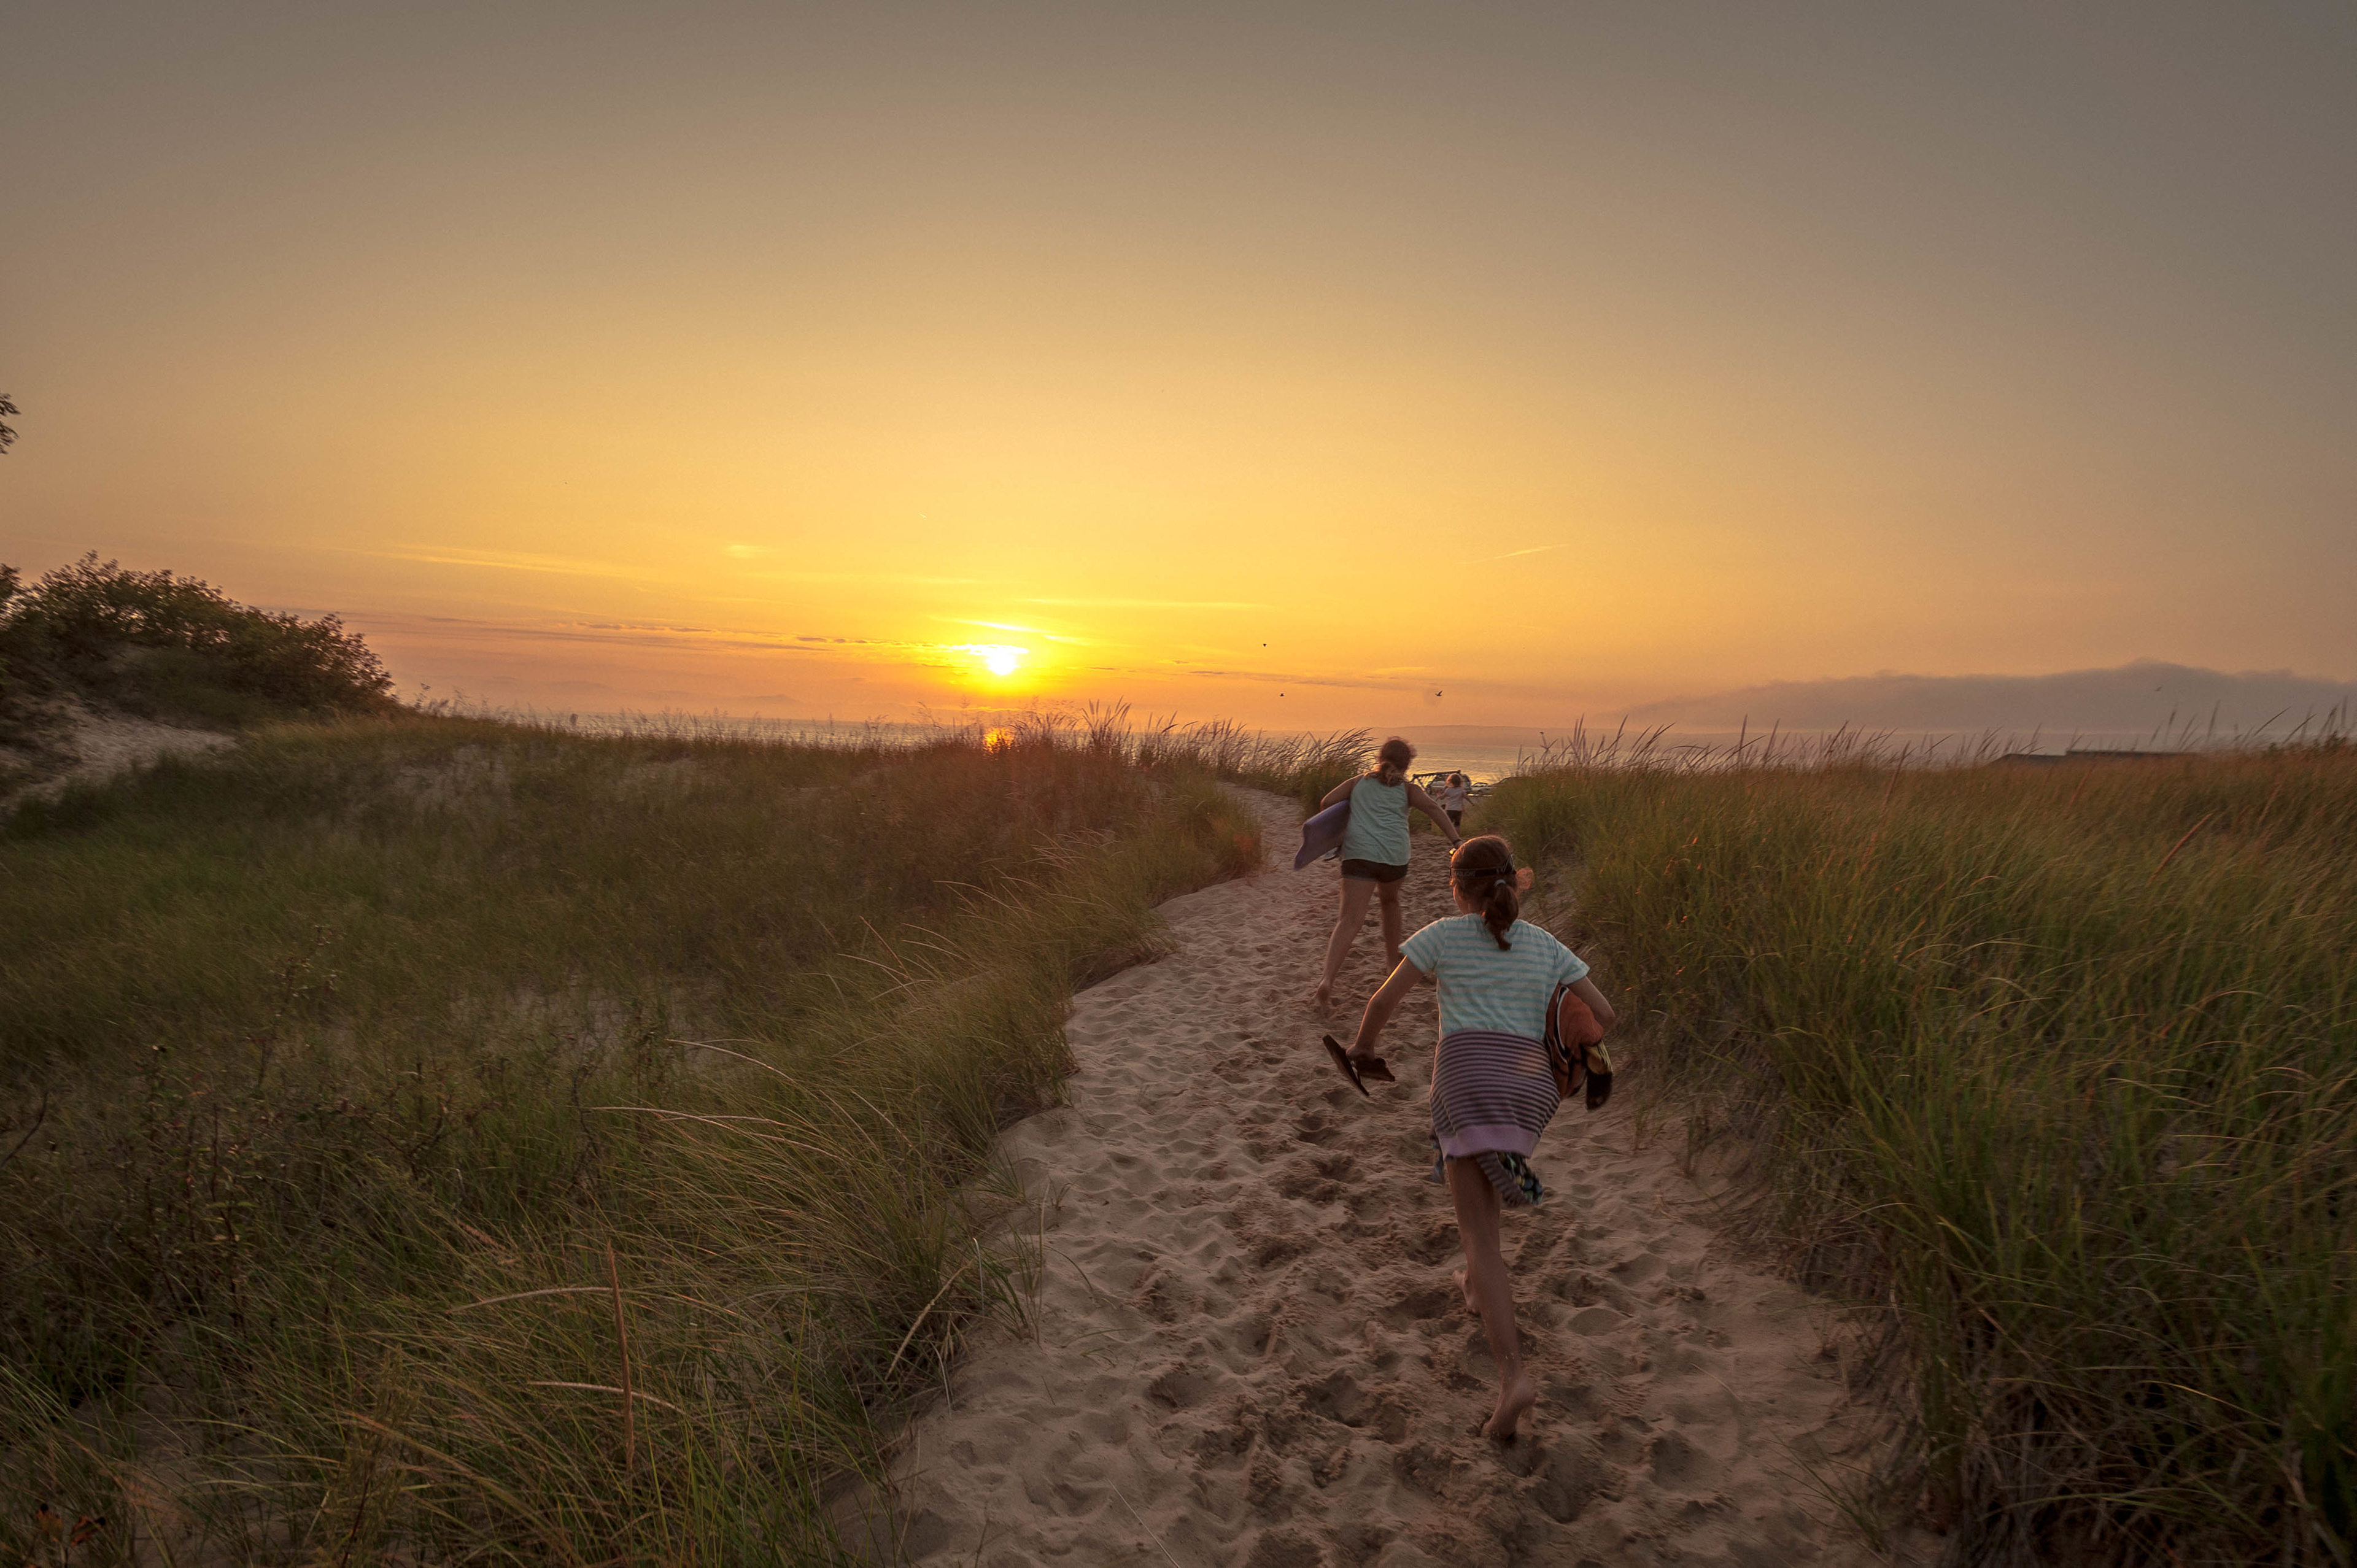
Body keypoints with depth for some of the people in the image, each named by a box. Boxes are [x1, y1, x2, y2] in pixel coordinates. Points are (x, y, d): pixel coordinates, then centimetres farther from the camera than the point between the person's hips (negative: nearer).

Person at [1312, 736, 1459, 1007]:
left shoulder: (1359, 782, 19)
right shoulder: (1408, 788, 14)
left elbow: (1326, 803, 11)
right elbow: (1433, 807, -3)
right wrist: (1456, 841, -12)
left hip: (1358, 853, 0)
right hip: (1394, 856, 0)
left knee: (1351, 920, -11)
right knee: (1390, 901, 32)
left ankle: (1328, 978, -30)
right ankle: (1392, 958, 44)